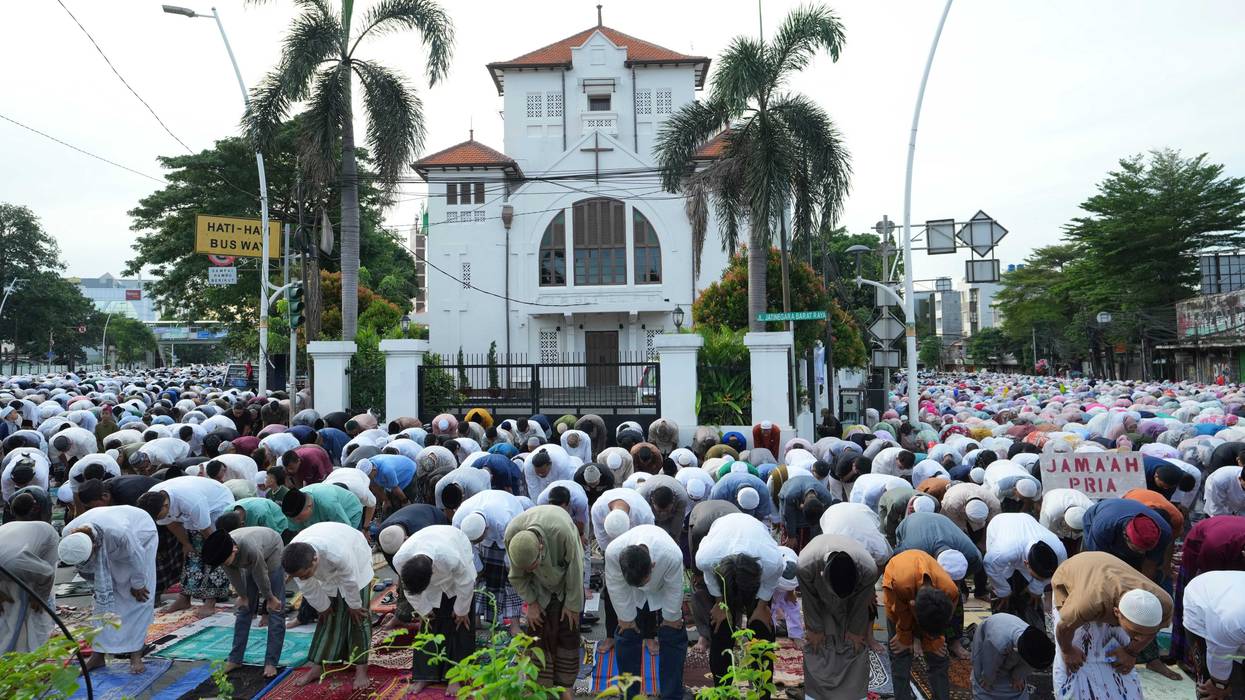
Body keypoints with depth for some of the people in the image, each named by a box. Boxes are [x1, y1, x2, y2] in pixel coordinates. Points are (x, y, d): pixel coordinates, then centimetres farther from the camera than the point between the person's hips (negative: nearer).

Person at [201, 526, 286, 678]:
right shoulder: (223, 552, -27)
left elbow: (261, 576, -26)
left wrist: (270, 598, -11)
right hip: (250, 561, 6)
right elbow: (234, 575, -7)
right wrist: (242, 596, 4)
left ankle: (271, 662, -5)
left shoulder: (251, 549, -43)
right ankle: (235, 659, 15)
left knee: (275, 610, -8)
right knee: (244, 607, 5)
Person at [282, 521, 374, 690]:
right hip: (328, 572, 4)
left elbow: (350, 581, -28)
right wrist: (323, 607, 1)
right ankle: (316, 668, 15)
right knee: (329, 617, 5)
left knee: (358, 617, -5)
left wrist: (354, 605, -12)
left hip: (356, 566, -4)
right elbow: (308, 588, -12)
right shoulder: (295, 558, -31)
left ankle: (361, 670, 2)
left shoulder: (338, 554, -48)